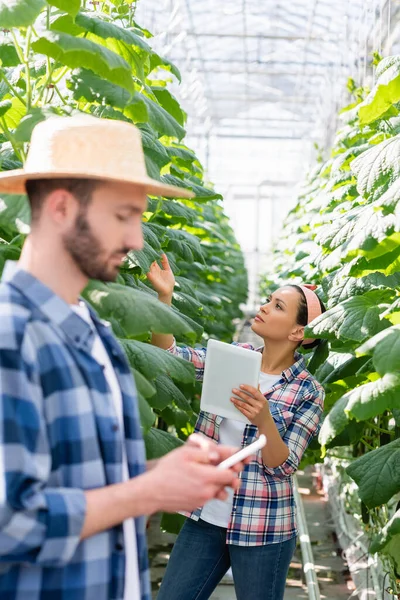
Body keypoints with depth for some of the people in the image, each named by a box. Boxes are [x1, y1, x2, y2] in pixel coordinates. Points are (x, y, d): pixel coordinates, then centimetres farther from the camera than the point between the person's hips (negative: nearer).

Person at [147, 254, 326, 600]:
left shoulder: (308, 392, -8)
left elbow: (282, 467, -12)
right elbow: (169, 356, -4)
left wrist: (264, 421, -29)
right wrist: (164, 295, -15)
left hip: (262, 529, -4)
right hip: (205, 518, 4)